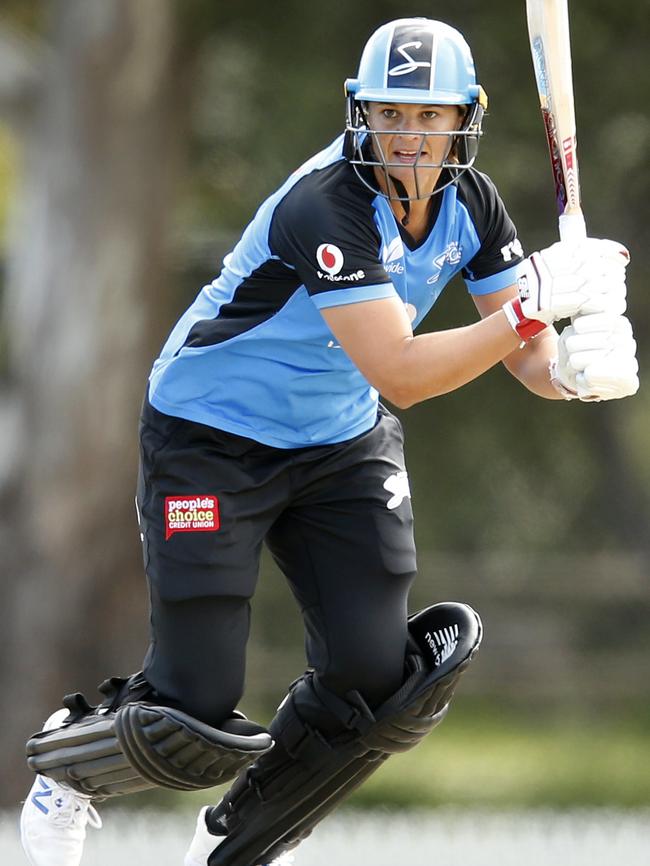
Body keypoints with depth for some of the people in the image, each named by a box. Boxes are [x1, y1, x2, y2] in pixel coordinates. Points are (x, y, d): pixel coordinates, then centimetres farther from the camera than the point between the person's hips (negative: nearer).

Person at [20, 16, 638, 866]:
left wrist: (573, 365, -30)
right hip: (209, 437, -7)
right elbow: (400, 374, -34)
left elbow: (529, 358, -6)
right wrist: (531, 305, -40)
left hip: (340, 444, 7)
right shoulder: (327, 206, -30)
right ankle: (68, 761, 27)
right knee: (197, 727, -9)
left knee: (377, 677, -8)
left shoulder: (469, 204, -8)